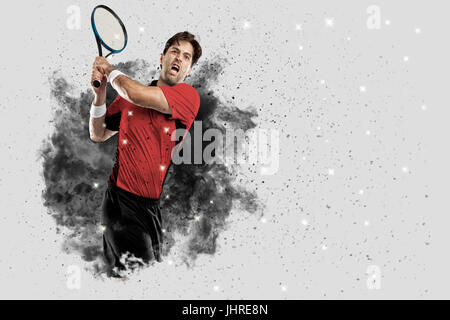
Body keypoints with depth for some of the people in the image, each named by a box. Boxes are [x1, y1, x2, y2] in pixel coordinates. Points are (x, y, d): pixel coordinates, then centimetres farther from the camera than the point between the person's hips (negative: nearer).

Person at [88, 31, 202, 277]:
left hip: (154, 206, -1)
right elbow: (98, 135, 20)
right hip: (119, 198, 1)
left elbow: (136, 94, -17)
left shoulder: (189, 96, -2)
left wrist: (110, 70, 2)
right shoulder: (127, 96, 11)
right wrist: (100, 93, 5)